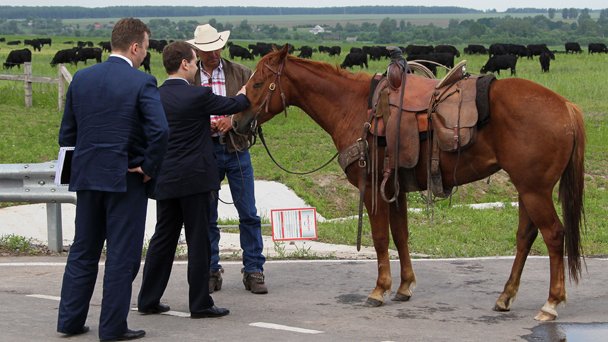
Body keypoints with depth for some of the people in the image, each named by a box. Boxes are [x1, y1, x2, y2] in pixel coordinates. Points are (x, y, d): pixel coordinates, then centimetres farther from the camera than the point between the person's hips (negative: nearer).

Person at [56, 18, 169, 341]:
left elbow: (66, 133, 7)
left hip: (86, 177, 5)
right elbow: (159, 131, -23)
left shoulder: (81, 78, 4)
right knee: (122, 255, 4)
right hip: (125, 179, -5)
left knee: (82, 251, 16)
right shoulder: (142, 82, -12)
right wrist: (149, 169, -10)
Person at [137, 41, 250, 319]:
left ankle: (148, 300, 17)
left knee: (162, 239, 13)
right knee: (198, 241, 2)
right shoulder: (197, 95, -14)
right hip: (194, 178, -6)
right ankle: (200, 304, 8)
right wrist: (249, 89, 24)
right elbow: (234, 105, 1)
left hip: (164, 180, 6)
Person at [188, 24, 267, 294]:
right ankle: (211, 272, 16)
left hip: (236, 150, 0)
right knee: (206, 216, 6)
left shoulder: (241, 73, 3)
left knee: (248, 214, 1)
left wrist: (233, 120, -19)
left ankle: (253, 271, 10)